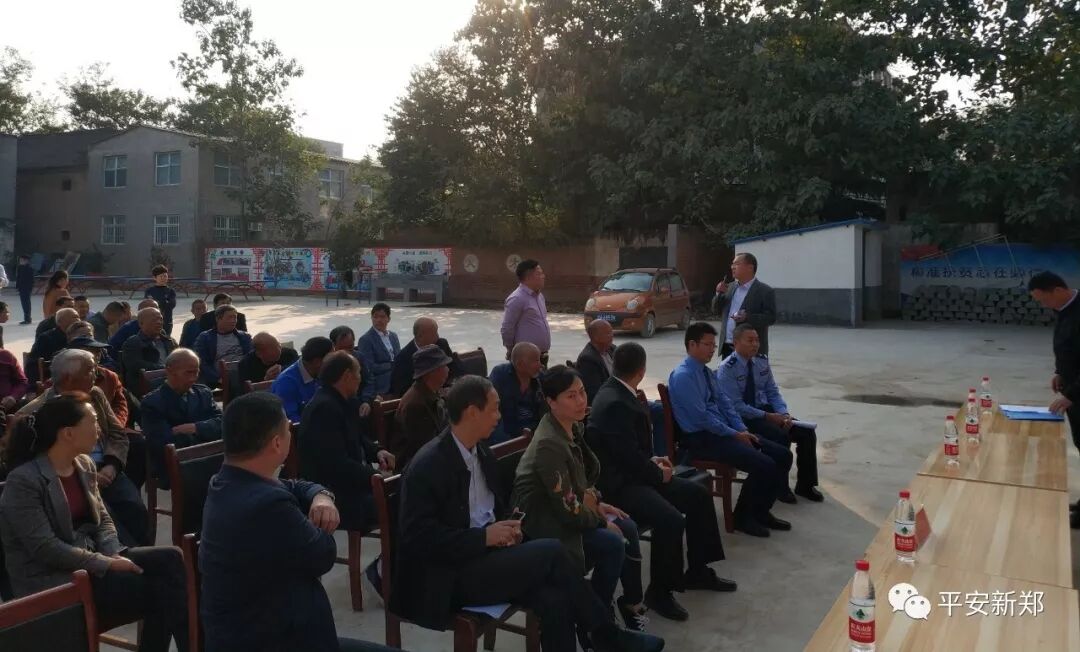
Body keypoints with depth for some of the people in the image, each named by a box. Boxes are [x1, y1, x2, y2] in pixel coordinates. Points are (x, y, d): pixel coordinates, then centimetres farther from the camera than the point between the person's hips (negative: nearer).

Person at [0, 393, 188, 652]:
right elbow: (45, 548, -22)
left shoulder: (85, 465, 6)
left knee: (169, 559, -16)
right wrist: (107, 564, -22)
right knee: (156, 588, -21)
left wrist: (114, 555, -10)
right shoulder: (23, 480, -17)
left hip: (91, 558, 7)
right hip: (51, 579, -7)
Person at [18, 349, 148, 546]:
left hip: (105, 471, 4)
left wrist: (111, 466, -7)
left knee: (136, 509, -23)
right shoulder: (37, 411, -3)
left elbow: (119, 435, 13)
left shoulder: (96, 394, 13)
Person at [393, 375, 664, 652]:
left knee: (554, 600, -21)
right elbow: (417, 536, -20)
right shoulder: (428, 465, -15)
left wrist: (508, 526, -1)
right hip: (449, 574, -7)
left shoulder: (481, 450, 10)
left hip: (487, 553, 7)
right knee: (551, 551, -20)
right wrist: (483, 536, -22)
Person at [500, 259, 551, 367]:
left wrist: (544, 351, 19)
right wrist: (512, 351, -4)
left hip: (541, 356, 9)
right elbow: (506, 329, -15)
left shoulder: (539, 295, 12)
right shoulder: (517, 299, -16)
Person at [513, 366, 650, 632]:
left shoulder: (573, 427, -1)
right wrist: (601, 520, -11)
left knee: (628, 528, 2)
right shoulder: (549, 444, -30)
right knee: (613, 545, -19)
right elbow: (569, 510, -26)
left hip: (568, 512, 9)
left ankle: (631, 603, 20)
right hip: (544, 525, -9)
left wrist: (597, 503, 1)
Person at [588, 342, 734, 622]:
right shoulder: (615, 403, -24)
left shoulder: (616, 392, 7)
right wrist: (658, 473, -8)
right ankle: (659, 591, -9)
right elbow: (629, 456, -24)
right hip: (617, 483, -11)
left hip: (631, 472, 11)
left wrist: (653, 460, 5)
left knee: (698, 494, 10)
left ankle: (697, 571, 20)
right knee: (671, 520, -29)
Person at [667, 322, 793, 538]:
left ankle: (761, 512, 14)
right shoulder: (683, 376, -16)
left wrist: (743, 429, -1)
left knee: (783, 455, 1)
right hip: (702, 439, -10)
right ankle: (742, 517, -2)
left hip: (721, 432, 10)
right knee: (764, 465, -22)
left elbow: (725, 404, 15)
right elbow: (701, 417, -21)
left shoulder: (707, 372, 14)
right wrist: (735, 435, -15)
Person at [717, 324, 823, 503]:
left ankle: (805, 485, 5)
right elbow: (736, 406, -19)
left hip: (766, 409, 7)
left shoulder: (762, 360, 5)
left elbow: (773, 392, 9)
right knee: (781, 436, -28)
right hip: (742, 417, -7)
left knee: (807, 432, -9)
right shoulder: (727, 369, -16)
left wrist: (783, 413, -10)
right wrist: (768, 417, -21)